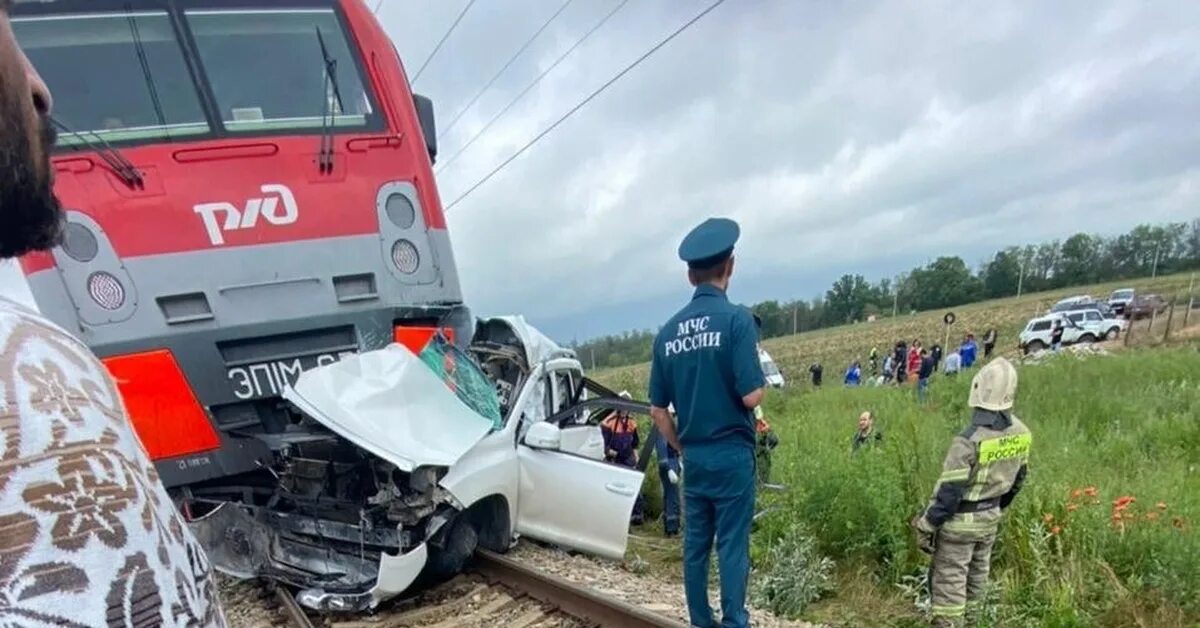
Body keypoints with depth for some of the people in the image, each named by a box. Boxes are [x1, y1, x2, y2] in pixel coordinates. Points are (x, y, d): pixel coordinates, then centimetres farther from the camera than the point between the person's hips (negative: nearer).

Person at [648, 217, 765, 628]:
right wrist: (760, 386, 4)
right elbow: (751, 397, -18)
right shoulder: (736, 319, -13)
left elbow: (658, 410, 6)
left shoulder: (668, 331, 3)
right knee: (732, 545, 3)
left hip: (693, 457, 5)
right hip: (732, 454, -5)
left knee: (695, 545, 13)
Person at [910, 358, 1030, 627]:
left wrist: (926, 526, -12)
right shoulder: (1021, 433, -5)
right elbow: (1017, 479, 9)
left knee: (949, 582, 3)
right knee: (977, 576, 22)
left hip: (961, 521, -7)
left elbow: (949, 492, -23)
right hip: (990, 518, 7)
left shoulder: (969, 440, -28)